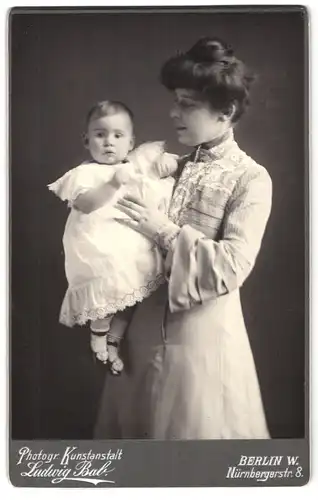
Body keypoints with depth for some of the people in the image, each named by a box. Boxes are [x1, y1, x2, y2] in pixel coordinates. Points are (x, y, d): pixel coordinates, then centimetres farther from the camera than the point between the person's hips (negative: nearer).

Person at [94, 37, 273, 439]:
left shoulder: (250, 179, -10)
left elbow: (231, 267, -19)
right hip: (144, 329, 6)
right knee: (134, 425, 19)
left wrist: (165, 231, -17)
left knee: (193, 427, 10)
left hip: (203, 336, -5)